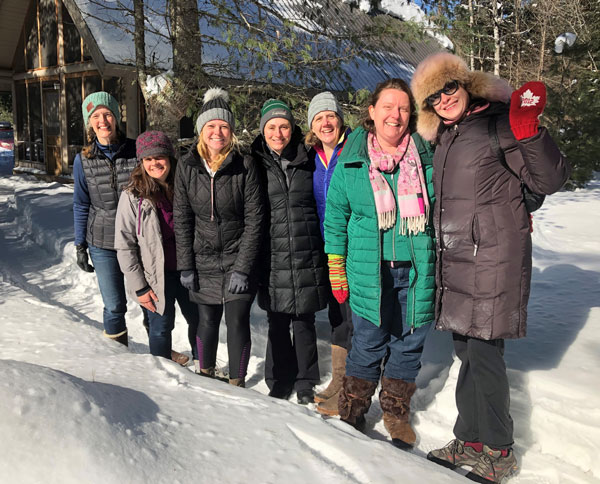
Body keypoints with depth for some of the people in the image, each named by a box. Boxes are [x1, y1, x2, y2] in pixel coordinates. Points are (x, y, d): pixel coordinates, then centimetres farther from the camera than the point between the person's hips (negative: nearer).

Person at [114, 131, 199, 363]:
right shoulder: (132, 196, -10)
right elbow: (124, 246, -8)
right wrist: (139, 286, -10)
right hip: (156, 276, -3)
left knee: (199, 321, 16)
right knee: (161, 328, 8)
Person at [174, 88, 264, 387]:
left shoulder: (245, 166, -9)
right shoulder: (187, 167, -1)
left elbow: (254, 220, -9)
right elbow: (182, 220, 2)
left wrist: (242, 268, -12)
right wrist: (185, 266, -1)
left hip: (238, 261, -2)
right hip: (203, 262, 2)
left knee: (237, 321, -1)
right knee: (207, 320, 11)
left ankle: (237, 383, 20)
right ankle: (205, 373, 37)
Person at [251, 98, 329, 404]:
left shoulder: (308, 162, 5)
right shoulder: (256, 164, 2)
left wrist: (324, 248, 7)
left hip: (307, 257, 1)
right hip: (273, 256, 0)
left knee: (304, 322, 9)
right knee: (277, 324, 9)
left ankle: (305, 384, 26)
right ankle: (279, 383, 27)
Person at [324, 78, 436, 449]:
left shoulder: (426, 158, 3)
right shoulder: (351, 161, 2)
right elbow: (336, 214, 6)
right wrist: (336, 265, 2)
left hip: (417, 269, 2)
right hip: (369, 271, -1)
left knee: (409, 342, 11)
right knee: (369, 342, 6)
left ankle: (396, 411, 33)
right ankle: (352, 411, 28)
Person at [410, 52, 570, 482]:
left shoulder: (498, 124, -8)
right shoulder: (444, 138, 15)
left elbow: (550, 180, -12)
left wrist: (529, 133, -24)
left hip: (492, 259, -7)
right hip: (455, 262, 8)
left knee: (484, 353, -3)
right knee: (466, 351, 14)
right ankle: (471, 440, 29)